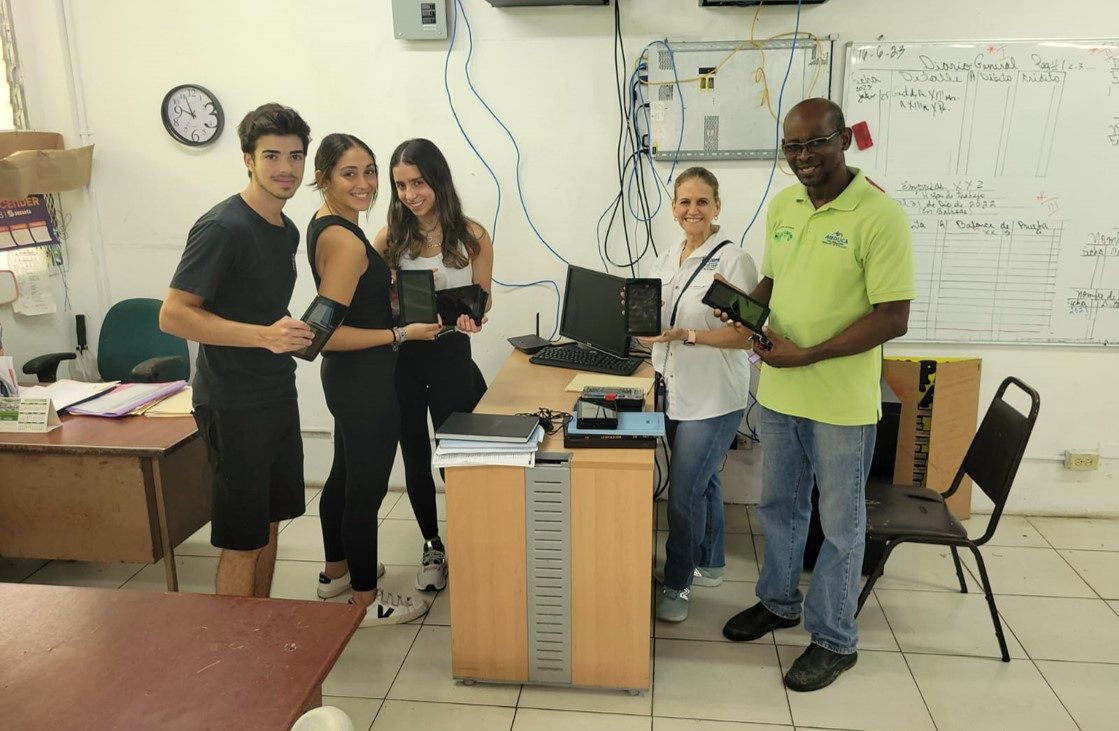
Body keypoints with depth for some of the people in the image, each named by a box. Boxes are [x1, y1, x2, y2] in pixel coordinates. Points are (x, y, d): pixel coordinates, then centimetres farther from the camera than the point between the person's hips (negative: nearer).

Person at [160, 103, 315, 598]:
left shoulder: (287, 230, 10)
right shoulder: (222, 228, -17)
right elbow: (172, 315, -21)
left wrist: (292, 334, 11)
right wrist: (264, 336, -28)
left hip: (277, 397, 9)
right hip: (234, 404, -9)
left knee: (270, 521, 18)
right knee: (243, 538, 0)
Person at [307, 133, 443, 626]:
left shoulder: (324, 225, 8)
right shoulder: (345, 240, -22)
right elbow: (327, 333, -27)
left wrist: (388, 284, 12)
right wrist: (403, 334, -20)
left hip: (347, 377, 11)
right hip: (364, 380, -11)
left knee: (344, 474, 23)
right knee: (367, 488, 2)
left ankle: (336, 571, 41)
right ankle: (365, 600, 18)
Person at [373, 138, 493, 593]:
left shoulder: (471, 236, -4)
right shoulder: (391, 236, 0)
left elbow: (483, 299, 1)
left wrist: (469, 317, -20)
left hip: (450, 354, -2)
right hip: (401, 356, 2)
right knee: (415, 457, 13)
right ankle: (432, 545, 33)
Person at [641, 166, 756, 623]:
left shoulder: (732, 261, -13)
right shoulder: (667, 260, 9)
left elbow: (747, 334, -17)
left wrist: (687, 335, -26)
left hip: (713, 398, -7)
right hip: (674, 392, 7)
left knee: (684, 491, -3)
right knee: (702, 482, 20)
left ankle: (677, 585, 14)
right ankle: (710, 565, 37)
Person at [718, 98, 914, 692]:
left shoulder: (880, 216, -17)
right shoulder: (782, 206, 4)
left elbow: (893, 318, -18)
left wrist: (806, 355, -22)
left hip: (842, 403, -6)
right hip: (778, 393, 6)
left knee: (840, 524, 11)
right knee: (778, 506, 22)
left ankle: (834, 640, 30)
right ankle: (778, 602, 44)